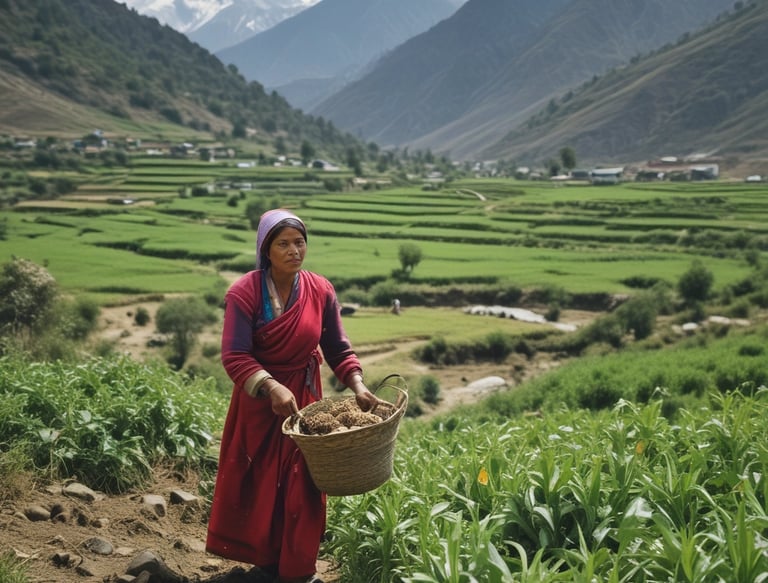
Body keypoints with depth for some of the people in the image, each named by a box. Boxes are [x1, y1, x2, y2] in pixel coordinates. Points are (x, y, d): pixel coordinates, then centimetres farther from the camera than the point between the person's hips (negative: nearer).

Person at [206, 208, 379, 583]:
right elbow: (235, 357, -23)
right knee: (257, 482, 11)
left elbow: (339, 350, -2)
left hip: (305, 397, 3)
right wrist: (272, 388, -37)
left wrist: (358, 386, -18)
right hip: (258, 399, -2)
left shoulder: (321, 291, -7)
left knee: (302, 485, 8)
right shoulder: (244, 293, -17)